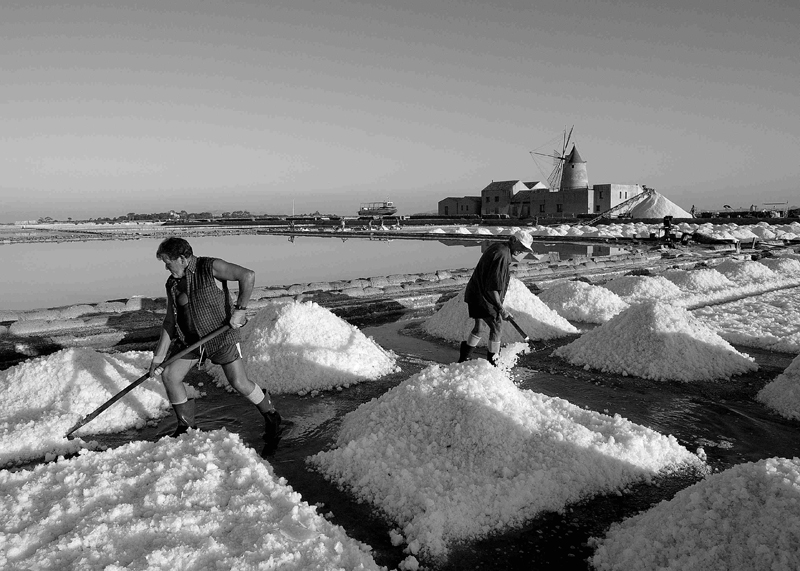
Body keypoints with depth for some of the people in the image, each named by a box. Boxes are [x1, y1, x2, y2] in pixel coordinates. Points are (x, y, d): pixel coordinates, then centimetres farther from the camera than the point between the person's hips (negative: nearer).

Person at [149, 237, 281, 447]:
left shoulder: (210, 268, -17)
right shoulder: (173, 283, 3)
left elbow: (248, 276, -24)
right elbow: (170, 321, 5)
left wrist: (240, 309, -27)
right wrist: (159, 356, 2)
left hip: (222, 337, -6)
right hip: (191, 340, 7)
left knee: (240, 383, -6)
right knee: (169, 375, 0)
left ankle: (271, 417, 18)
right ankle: (186, 426, 17)